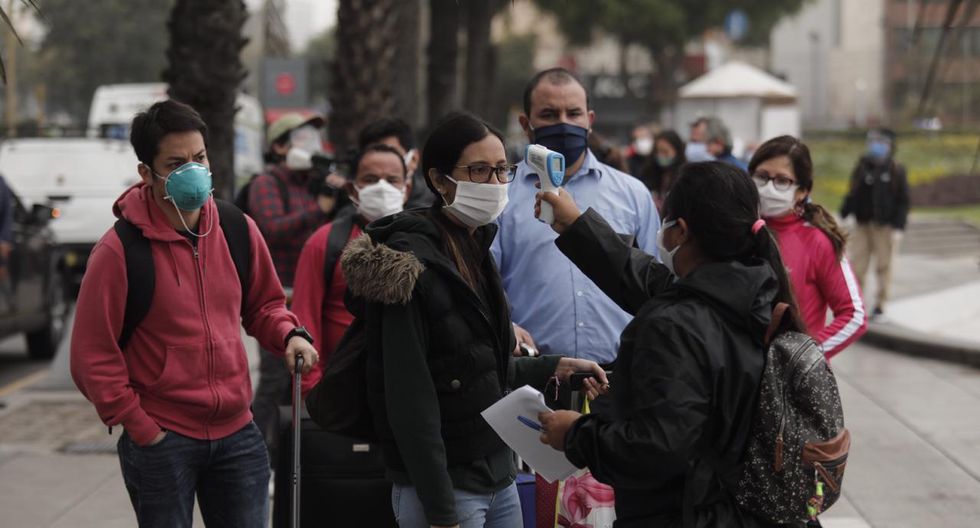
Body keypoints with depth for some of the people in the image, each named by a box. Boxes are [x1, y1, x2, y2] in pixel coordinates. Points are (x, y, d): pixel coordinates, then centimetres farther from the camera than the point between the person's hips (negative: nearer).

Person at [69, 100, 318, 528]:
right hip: (161, 441, -4)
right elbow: (93, 359, -9)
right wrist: (140, 428, -9)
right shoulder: (118, 251, -12)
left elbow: (263, 304, 19)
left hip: (236, 433, 4)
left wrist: (289, 334, -3)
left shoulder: (238, 231, 3)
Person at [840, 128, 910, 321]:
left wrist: (898, 227, -8)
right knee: (857, 267, 0)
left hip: (885, 227, -2)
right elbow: (853, 195, 10)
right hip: (863, 225, 2)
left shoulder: (896, 171, -1)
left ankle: (880, 307, 14)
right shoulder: (861, 168, 6)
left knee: (883, 267, 4)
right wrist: (842, 216, 1)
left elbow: (903, 202, -1)